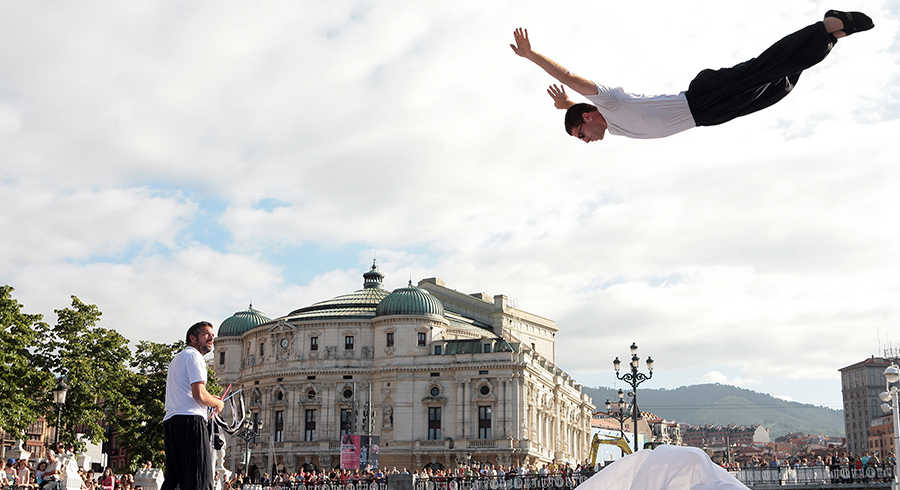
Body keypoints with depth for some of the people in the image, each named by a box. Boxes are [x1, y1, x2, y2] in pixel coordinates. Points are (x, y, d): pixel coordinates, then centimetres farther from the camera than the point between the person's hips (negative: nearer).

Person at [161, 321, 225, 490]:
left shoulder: (177, 358, 29)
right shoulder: (194, 356, -3)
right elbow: (199, 395, -14)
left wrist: (209, 399, 30)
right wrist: (217, 403, 4)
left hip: (170, 421, 10)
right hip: (190, 420, -10)